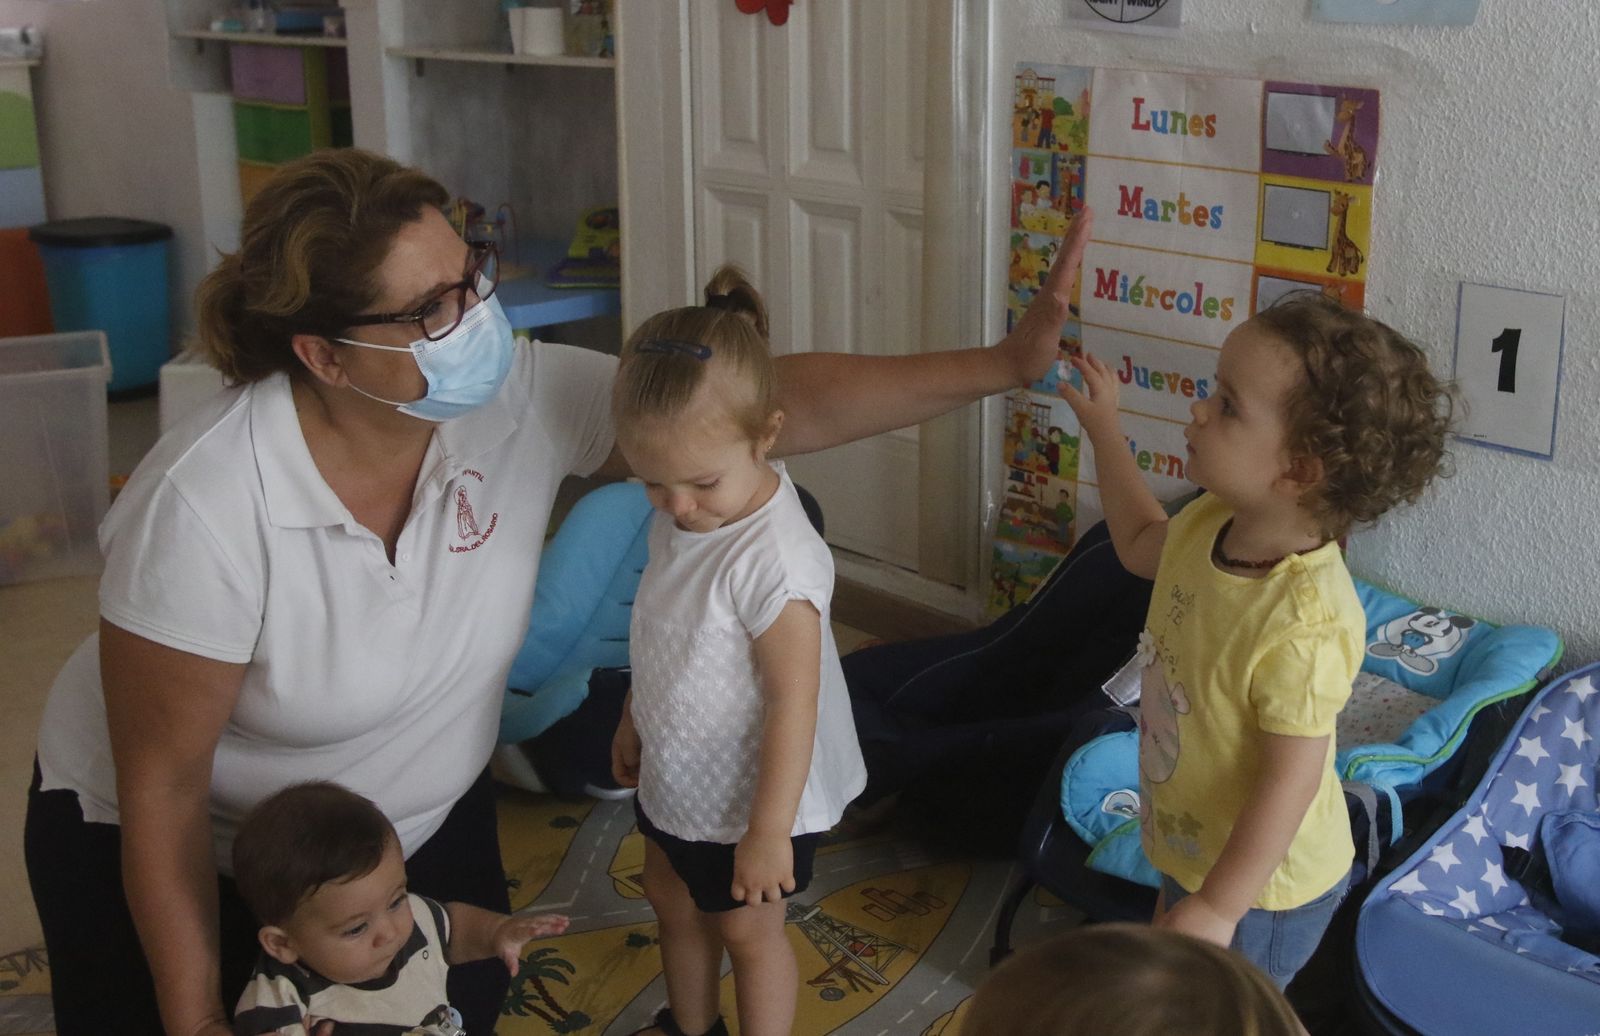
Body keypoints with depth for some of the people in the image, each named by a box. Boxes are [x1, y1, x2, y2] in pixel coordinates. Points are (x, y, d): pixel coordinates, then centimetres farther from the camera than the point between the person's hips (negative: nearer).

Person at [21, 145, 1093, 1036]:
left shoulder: (523, 396, -22)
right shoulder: (207, 502, -34)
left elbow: (775, 401, -21)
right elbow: (160, 784, -24)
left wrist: (1006, 362, -28)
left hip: (423, 817, 4)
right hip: (184, 843, -3)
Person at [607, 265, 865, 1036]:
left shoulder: (774, 559, -34)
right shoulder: (682, 519, -8)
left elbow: (793, 701, -29)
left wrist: (769, 832, -24)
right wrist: (634, 720, 19)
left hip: (747, 793, -9)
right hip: (676, 776, 9)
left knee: (747, 928, 13)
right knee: (672, 900, 27)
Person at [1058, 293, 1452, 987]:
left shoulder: (1303, 624, -38)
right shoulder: (1209, 526, -11)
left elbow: (1290, 779, -31)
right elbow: (1141, 545, 14)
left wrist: (1217, 908, -25)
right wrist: (1102, 427, 14)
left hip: (1260, 881, -8)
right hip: (1192, 846, 8)